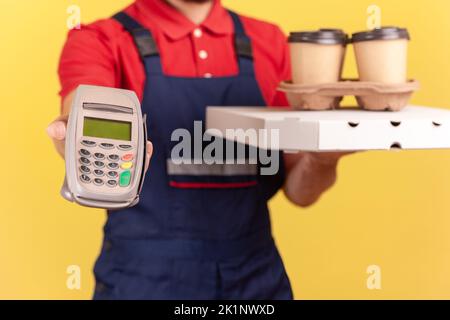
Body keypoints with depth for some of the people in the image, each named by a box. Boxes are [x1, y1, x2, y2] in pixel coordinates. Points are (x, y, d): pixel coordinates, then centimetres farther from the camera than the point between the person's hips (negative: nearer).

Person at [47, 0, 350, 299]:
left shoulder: (270, 43, 2)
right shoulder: (101, 41, -7)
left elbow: (298, 188, 0)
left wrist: (323, 160, -21)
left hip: (256, 279, 3)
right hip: (143, 280, -2)